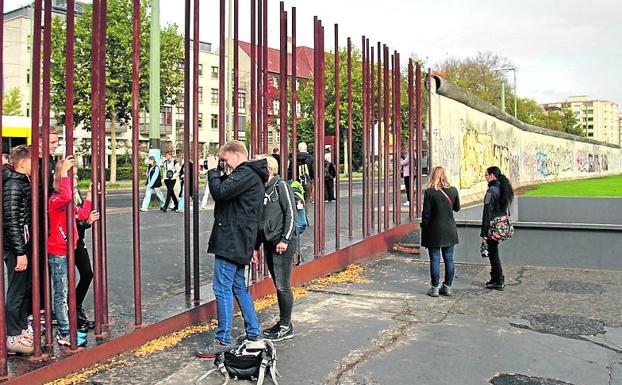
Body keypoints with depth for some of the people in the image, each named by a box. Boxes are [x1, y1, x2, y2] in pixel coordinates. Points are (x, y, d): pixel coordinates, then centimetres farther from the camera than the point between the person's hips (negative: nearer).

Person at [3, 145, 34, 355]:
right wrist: (20, 253, -21)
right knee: (17, 292, -1)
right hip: (16, 248, -10)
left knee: (26, 289, 18)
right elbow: (12, 221, -21)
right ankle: (13, 337, 9)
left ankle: (22, 328, 30)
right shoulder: (13, 185, -17)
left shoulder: (23, 182, 13)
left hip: (24, 245, 10)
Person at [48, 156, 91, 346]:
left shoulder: (68, 202, 14)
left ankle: (66, 329, 24)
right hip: (57, 254, -10)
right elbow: (66, 197, -41)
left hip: (67, 251, 10)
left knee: (64, 293, 15)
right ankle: (64, 334, 4)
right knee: (61, 294, -3)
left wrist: (89, 194, 23)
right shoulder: (55, 199, -17)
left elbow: (82, 215, 22)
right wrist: (63, 173, -35)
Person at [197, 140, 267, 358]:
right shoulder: (253, 176, 21)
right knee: (239, 287, 16)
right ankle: (254, 334, 22)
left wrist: (213, 173, -6)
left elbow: (220, 193, -20)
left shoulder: (245, 174, -12)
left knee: (222, 289, -7)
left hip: (231, 240, -11)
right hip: (239, 242, 11)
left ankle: (223, 340, -1)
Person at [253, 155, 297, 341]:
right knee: (278, 285, 13)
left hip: (283, 244, -7)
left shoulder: (281, 186, -7)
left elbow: (291, 214, -12)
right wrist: (256, 246, 18)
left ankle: (286, 327, 7)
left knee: (283, 286, -3)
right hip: (269, 243, 7)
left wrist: (285, 239, -17)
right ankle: (282, 322, 22)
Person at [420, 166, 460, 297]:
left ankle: (435, 288, 8)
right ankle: (447, 287, 18)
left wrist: (424, 228, -1)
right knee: (449, 259, 11)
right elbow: (457, 208, 14)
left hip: (434, 230, -4)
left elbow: (426, 214, -10)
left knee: (435, 259, 3)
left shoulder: (429, 192, -13)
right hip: (449, 231, 4)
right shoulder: (453, 190, -1)